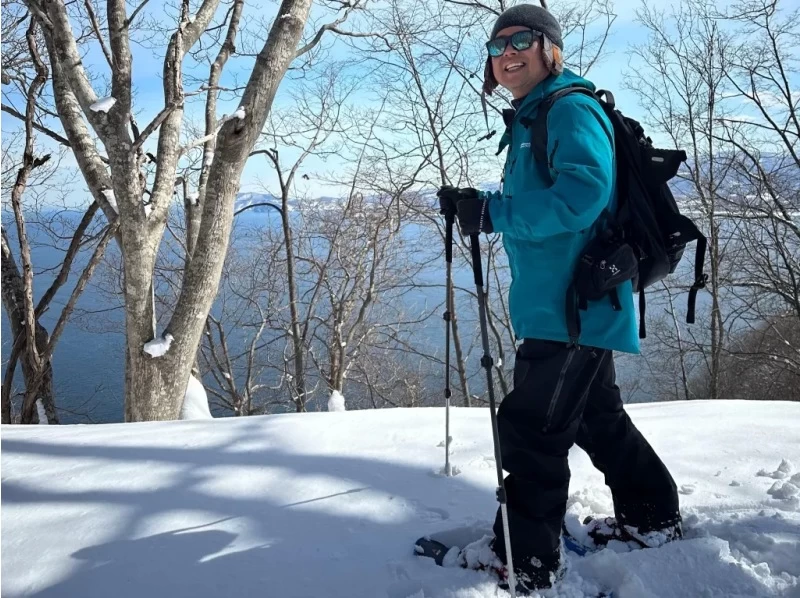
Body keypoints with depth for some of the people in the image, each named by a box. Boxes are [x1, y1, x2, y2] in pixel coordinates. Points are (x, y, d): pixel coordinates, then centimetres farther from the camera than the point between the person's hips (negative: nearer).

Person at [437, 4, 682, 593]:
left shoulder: (570, 109, -11)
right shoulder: (530, 120, 19)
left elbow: (581, 194, -28)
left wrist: (491, 212, -25)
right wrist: (476, 207, 9)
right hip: (576, 303, 11)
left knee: (530, 428, -7)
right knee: (599, 419, 21)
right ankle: (653, 518, 37)